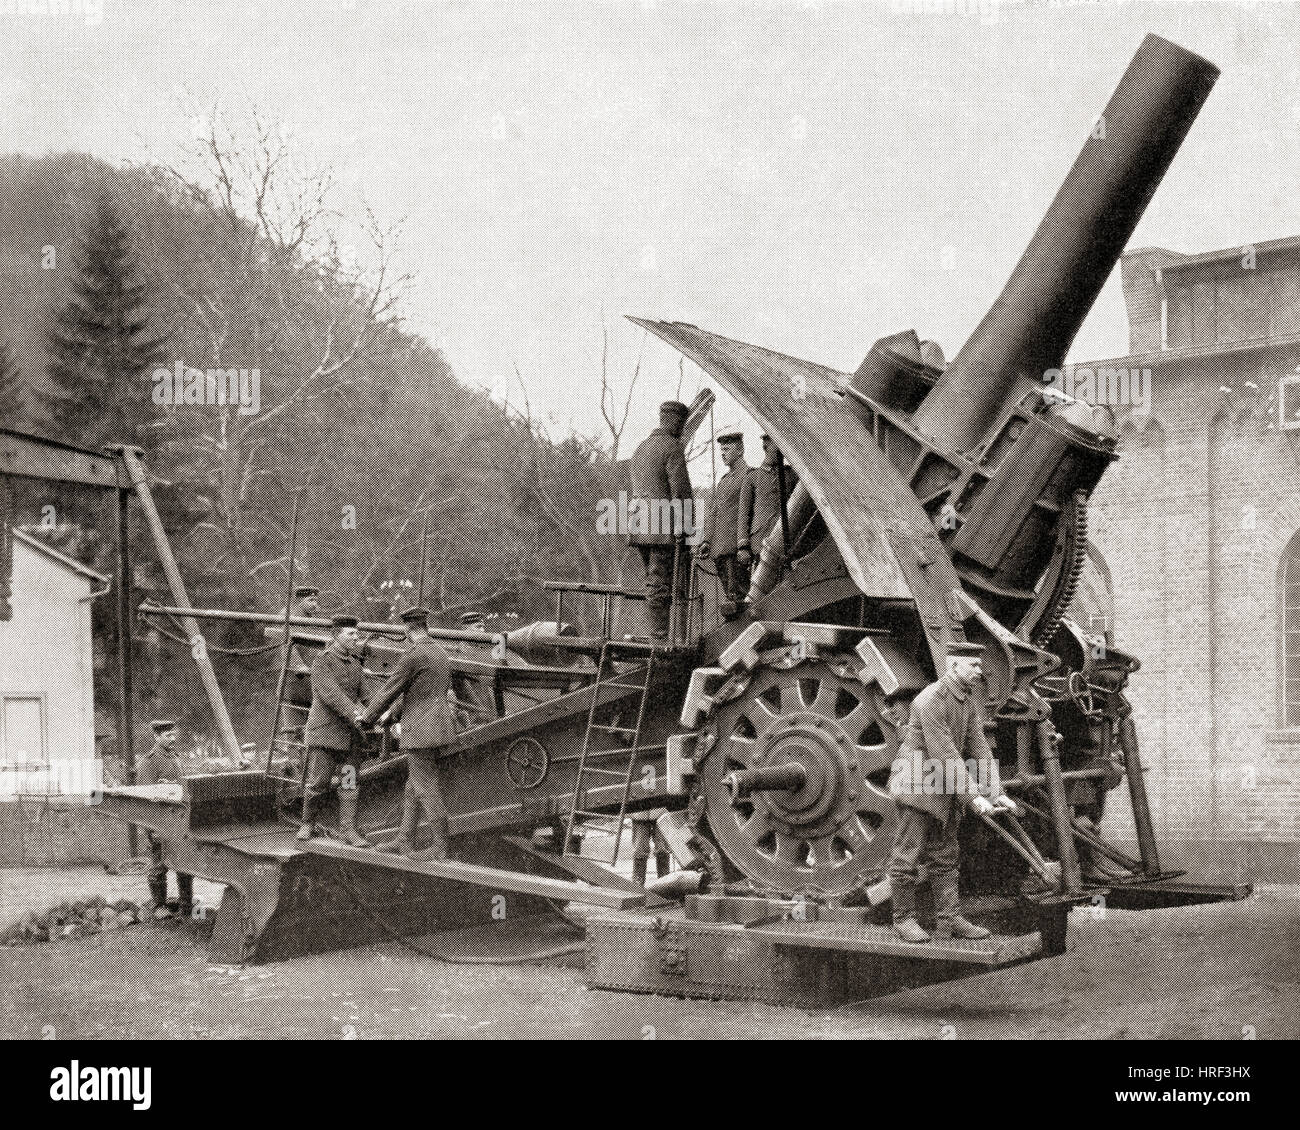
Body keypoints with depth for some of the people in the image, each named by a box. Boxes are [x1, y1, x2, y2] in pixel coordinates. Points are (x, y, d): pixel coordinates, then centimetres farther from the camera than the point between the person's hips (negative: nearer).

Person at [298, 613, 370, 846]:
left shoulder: (355, 663, 11)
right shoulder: (322, 662, -9)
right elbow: (330, 694, -21)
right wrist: (355, 714, -31)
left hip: (351, 735, 5)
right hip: (325, 733, -5)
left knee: (350, 783, 1)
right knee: (317, 783, -2)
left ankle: (348, 831, 3)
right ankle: (308, 825, 17)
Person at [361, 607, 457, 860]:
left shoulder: (414, 655, -14)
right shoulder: (440, 653, 14)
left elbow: (390, 690, -8)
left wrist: (367, 718, 5)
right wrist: (396, 715, 28)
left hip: (421, 729, -9)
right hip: (437, 723, 9)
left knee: (426, 788, -5)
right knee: (412, 787, 14)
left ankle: (439, 847, -4)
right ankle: (405, 841, 19)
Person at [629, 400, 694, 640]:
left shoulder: (640, 448, 18)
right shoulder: (673, 447, -9)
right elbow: (680, 490, -14)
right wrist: (684, 525, -11)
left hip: (640, 527, 8)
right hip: (664, 528, -8)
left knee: (653, 582, 12)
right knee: (661, 583, -7)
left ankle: (654, 633, 12)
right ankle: (659, 635, -7)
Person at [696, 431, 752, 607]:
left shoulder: (748, 475, -5)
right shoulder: (724, 479, 22)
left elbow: (744, 513, -13)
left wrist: (743, 545, -19)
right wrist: (706, 540, 11)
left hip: (734, 548, -9)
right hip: (719, 547, 9)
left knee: (737, 593, -11)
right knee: (730, 593, 9)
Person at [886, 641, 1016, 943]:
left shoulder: (968, 700, 6)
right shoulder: (930, 700, -21)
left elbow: (978, 747, 5)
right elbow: (945, 755, -24)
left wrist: (996, 793, -3)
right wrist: (973, 797, -24)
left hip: (945, 791, 9)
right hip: (917, 785, -9)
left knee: (944, 858, 10)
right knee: (908, 856, -1)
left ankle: (949, 919, 14)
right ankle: (904, 919, 8)